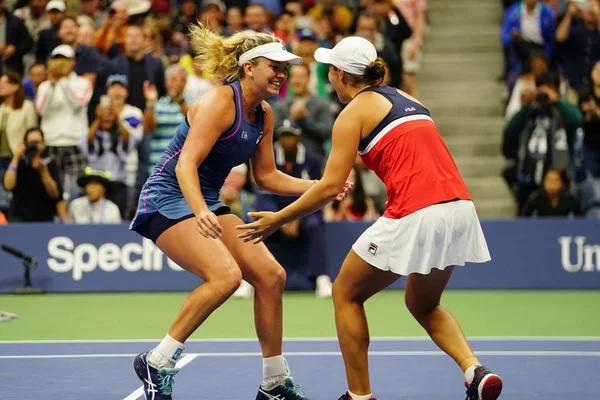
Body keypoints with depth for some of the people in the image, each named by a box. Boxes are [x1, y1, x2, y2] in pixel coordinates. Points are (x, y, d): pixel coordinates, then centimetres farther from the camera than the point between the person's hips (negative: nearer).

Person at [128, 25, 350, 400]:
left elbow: (266, 176, 15)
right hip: (168, 199, -9)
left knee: (271, 275, -1)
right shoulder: (219, 101, -20)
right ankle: (157, 362, -16)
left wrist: (318, 186, 3)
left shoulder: (265, 114, 5)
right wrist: (200, 212, -43)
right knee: (225, 274, -28)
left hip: (207, 204, 9)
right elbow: (186, 164, -27)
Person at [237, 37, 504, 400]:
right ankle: (475, 371, 4)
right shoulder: (404, 98, 23)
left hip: (416, 216, -7)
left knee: (346, 294, 14)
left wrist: (277, 220, 6)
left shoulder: (354, 112, 2)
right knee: (422, 304, 27)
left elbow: (330, 187, -4)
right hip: (460, 209, 7)